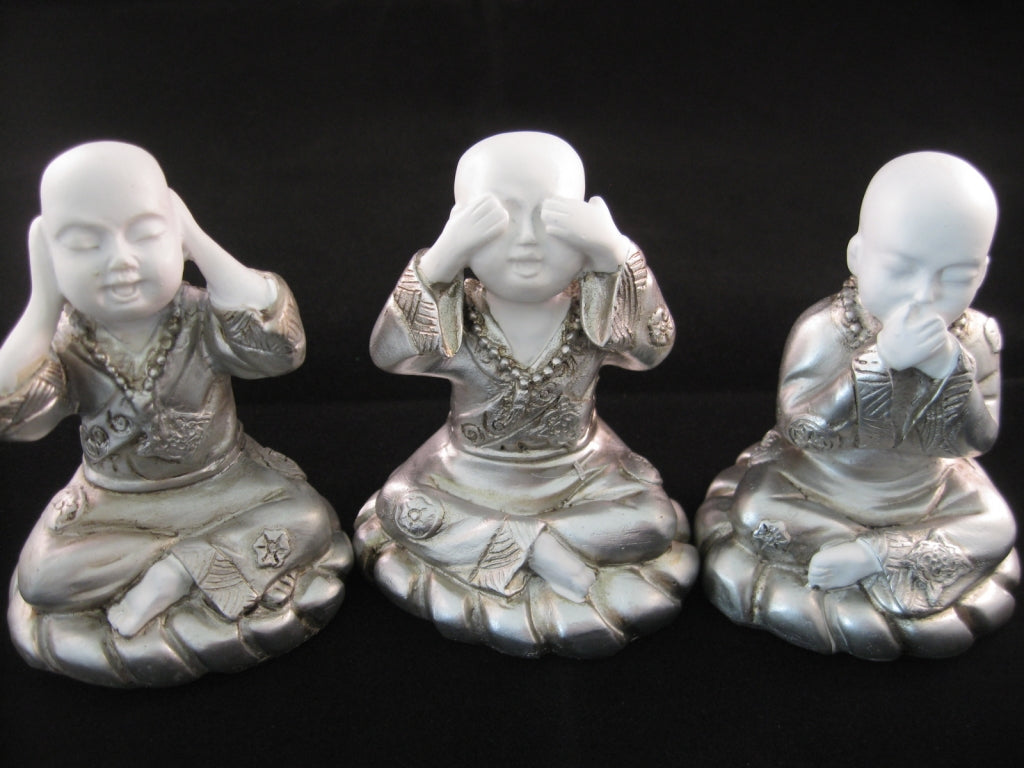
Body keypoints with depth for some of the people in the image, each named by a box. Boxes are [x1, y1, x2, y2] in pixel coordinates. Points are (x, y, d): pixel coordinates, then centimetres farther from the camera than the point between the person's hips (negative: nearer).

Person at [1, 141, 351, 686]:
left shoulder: (203, 322, -16)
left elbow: (279, 345, -36)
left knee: (308, 522, -22)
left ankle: (177, 568, -15)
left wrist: (204, 248, -31)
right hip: (111, 506, 1)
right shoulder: (64, 343, -11)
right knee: (44, 578, -21)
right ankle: (219, 556, -14)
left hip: (225, 487, -1)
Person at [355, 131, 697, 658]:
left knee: (653, 522, -18)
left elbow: (653, 346, -31)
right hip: (470, 482, 1)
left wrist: (617, 255, -45)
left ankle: (521, 543, -8)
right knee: (402, 512, -19)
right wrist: (441, 260, -44)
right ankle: (543, 546, -10)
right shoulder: (457, 323, -18)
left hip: (580, 478, 0)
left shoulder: (594, 318, -16)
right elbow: (387, 353, -32)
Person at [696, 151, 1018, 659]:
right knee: (755, 515, -21)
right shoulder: (825, 331, -26)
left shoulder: (976, 337, -14)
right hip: (818, 489, -3)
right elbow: (798, 428, -33)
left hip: (926, 493, 3)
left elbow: (978, 439, -15)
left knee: (994, 529, -9)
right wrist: (881, 360, -42)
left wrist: (951, 370, -34)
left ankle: (869, 554, -10)